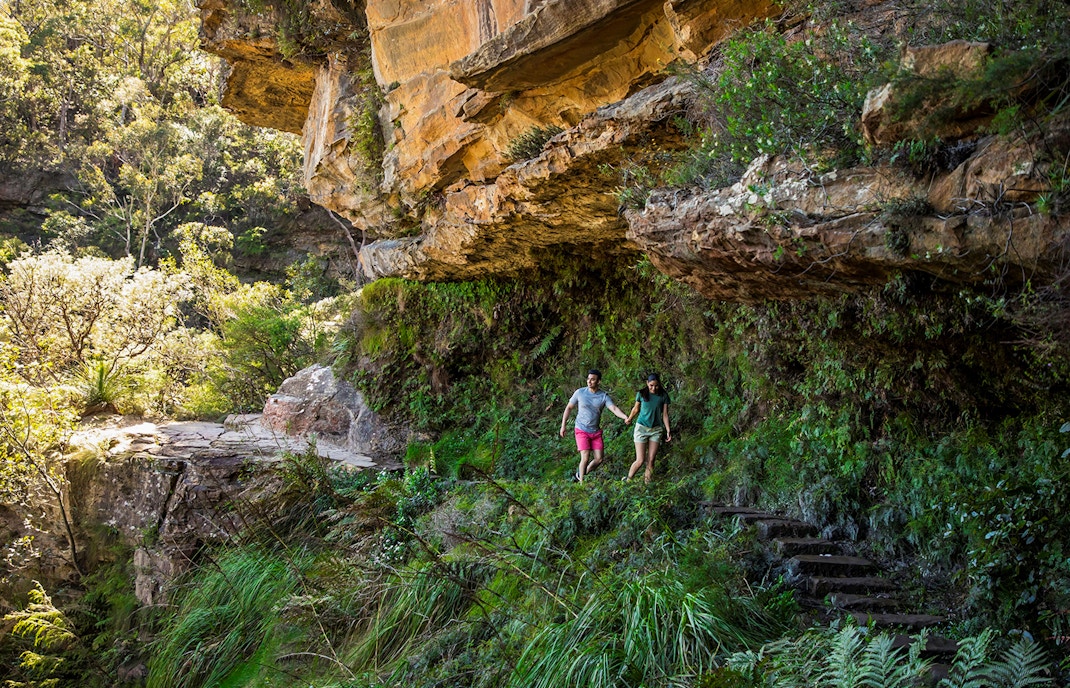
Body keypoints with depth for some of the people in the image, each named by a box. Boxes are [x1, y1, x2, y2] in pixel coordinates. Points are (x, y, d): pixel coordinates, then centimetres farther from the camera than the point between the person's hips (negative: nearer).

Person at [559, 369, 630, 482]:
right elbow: (569, 408, 5)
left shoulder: (604, 396, -5)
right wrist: (563, 426, 2)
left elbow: (614, 409, -18)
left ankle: (581, 473, 26)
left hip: (596, 432, 3)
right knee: (585, 458, -13)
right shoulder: (580, 393, -6)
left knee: (599, 459, 2)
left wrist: (625, 417, -38)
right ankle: (581, 482, 2)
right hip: (582, 430, -3)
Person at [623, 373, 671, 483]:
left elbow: (665, 414, 2)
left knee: (650, 460, -2)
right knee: (640, 460, -9)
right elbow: (636, 409, 13)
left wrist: (668, 430, -7)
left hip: (656, 429, 2)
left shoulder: (663, 396, -2)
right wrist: (628, 419, 26)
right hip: (642, 428, -1)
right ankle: (628, 480, 7)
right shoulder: (641, 394, -4)